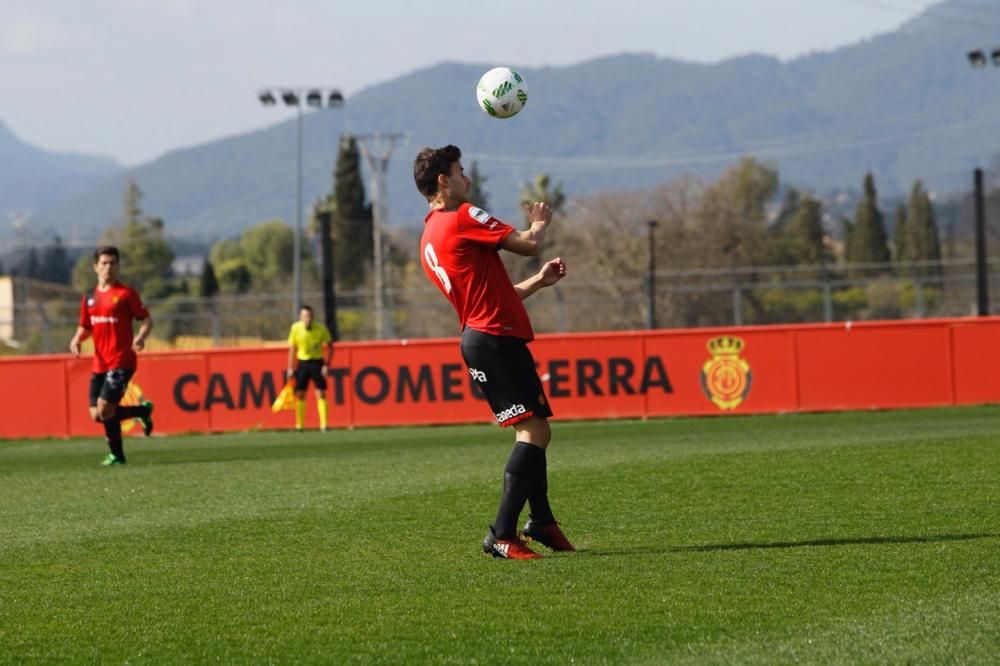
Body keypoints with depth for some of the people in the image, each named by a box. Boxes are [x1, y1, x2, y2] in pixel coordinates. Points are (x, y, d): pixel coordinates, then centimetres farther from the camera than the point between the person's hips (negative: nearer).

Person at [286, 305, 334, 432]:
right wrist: (290, 368, 0)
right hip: (302, 363, 2)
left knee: (321, 394, -8)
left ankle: (323, 425, -8)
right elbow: (292, 349, 2)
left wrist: (327, 365, -10)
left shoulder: (321, 329, -14)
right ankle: (299, 425, 11)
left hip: (317, 362, -2)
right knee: (300, 395, 2)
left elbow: (330, 346, -2)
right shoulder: (295, 328, -9)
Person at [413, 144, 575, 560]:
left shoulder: (429, 240, 21)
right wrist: (539, 223, 14)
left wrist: (539, 281, 24)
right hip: (496, 337, -10)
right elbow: (528, 245, -8)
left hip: (478, 336, 10)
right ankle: (502, 536, -18)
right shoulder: (462, 218, -8)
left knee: (535, 432, 17)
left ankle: (542, 521, 22)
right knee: (533, 431, -14)